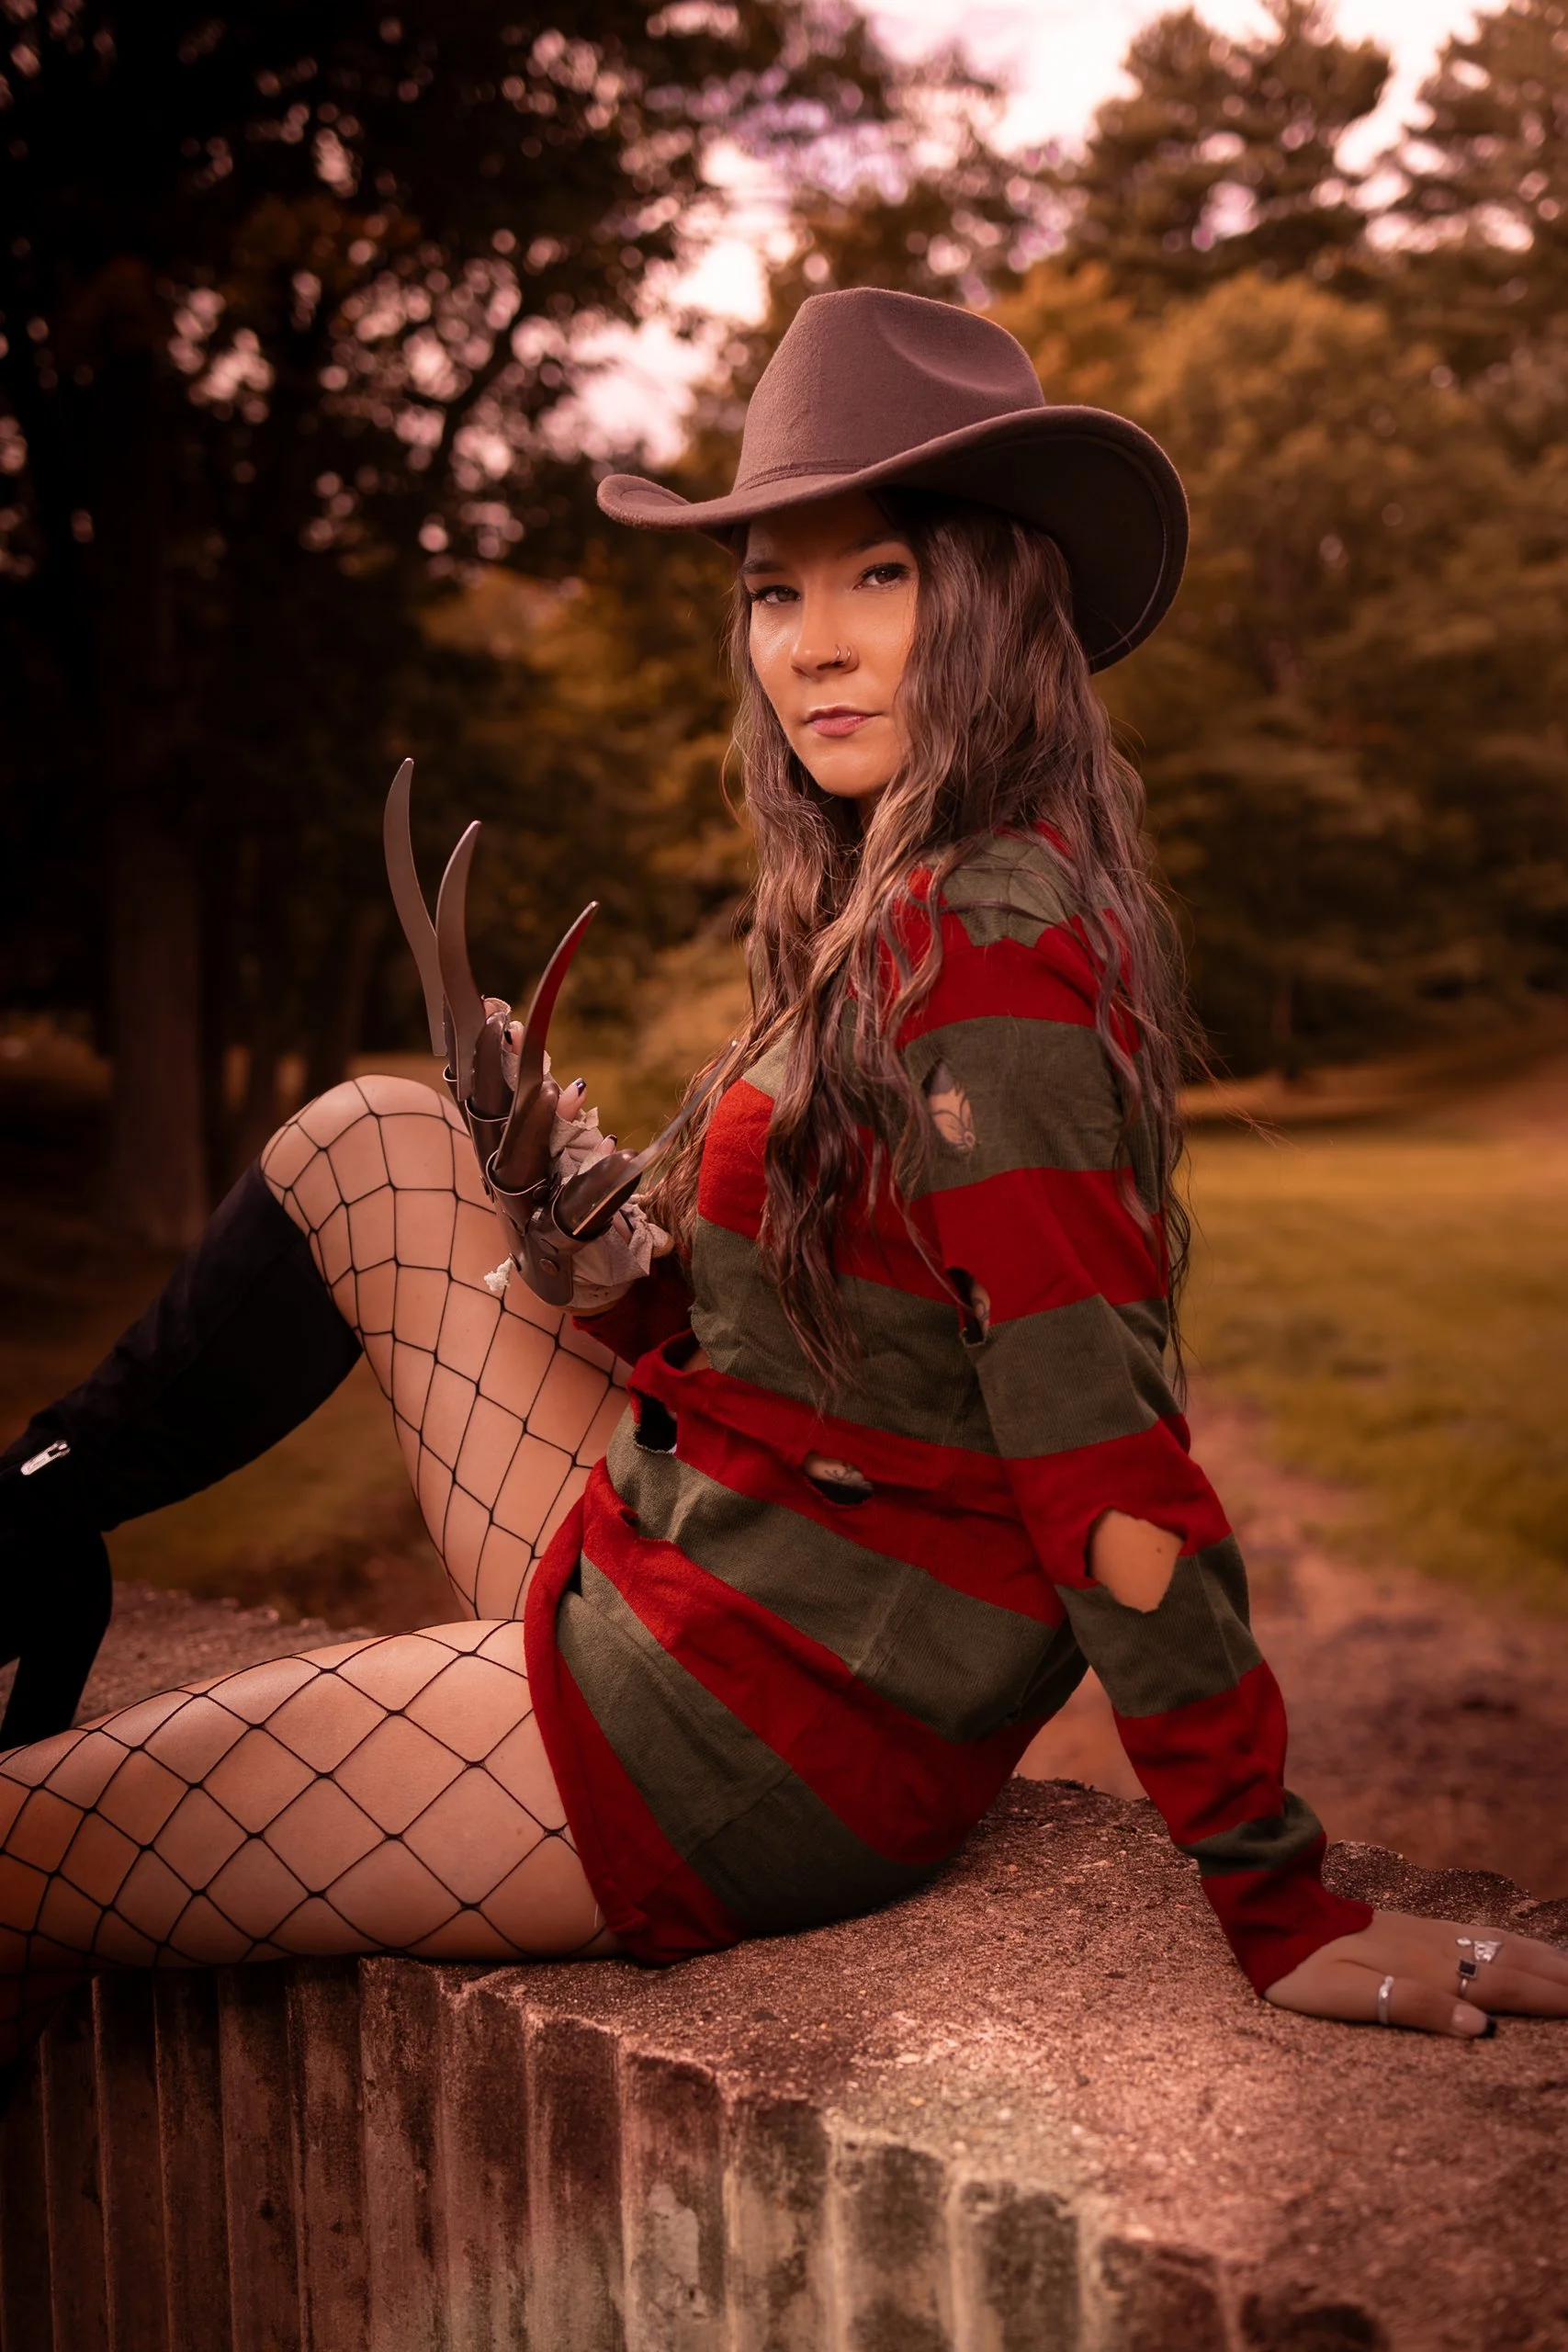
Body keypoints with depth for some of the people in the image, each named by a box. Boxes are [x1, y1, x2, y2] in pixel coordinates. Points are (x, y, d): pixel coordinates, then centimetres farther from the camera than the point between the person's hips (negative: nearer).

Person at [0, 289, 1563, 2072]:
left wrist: (1275, 1909, -22)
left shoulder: (983, 945, -23)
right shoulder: (894, 910, 7)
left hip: (751, 1741, -9)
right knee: (371, 1140, 15)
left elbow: (1101, 1446, -25)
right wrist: (593, 1236, -7)